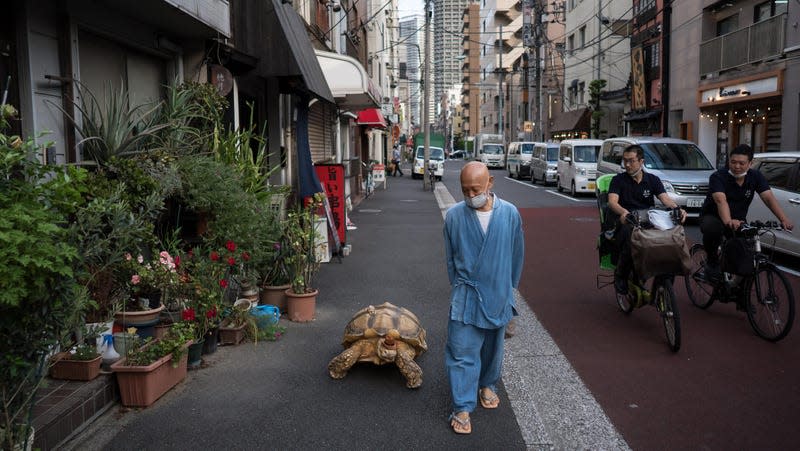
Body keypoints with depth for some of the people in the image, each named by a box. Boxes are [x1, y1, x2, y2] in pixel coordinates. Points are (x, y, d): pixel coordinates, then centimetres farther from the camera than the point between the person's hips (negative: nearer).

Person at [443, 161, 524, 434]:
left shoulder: (510, 214, -8)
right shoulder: (454, 216, -11)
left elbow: (517, 254, 4)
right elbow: (450, 258, 2)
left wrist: (509, 287, 10)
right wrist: (459, 286, 6)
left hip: (498, 294, 2)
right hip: (466, 296, -2)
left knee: (492, 347, 19)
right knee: (462, 352, -3)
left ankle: (487, 385, 44)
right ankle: (463, 407, 7)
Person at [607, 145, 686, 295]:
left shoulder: (653, 180, 15)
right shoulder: (618, 180, 8)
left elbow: (665, 198, -1)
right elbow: (612, 201, -10)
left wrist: (678, 209, -25)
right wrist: (623, 212, -34)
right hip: (626, 222, -2)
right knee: (630, 235, -38)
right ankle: (620, 277, -17)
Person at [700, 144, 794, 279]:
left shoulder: (755, 177, -5)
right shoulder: (718, 177, -20)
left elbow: (769, 198, -16)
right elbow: (721, 200, -37)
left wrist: (784, 219, -32)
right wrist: (728, 221, -55)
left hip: (738, 220, 4)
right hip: (713, 217, -4)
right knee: (712, 228, -39)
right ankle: (712, 261, -11)